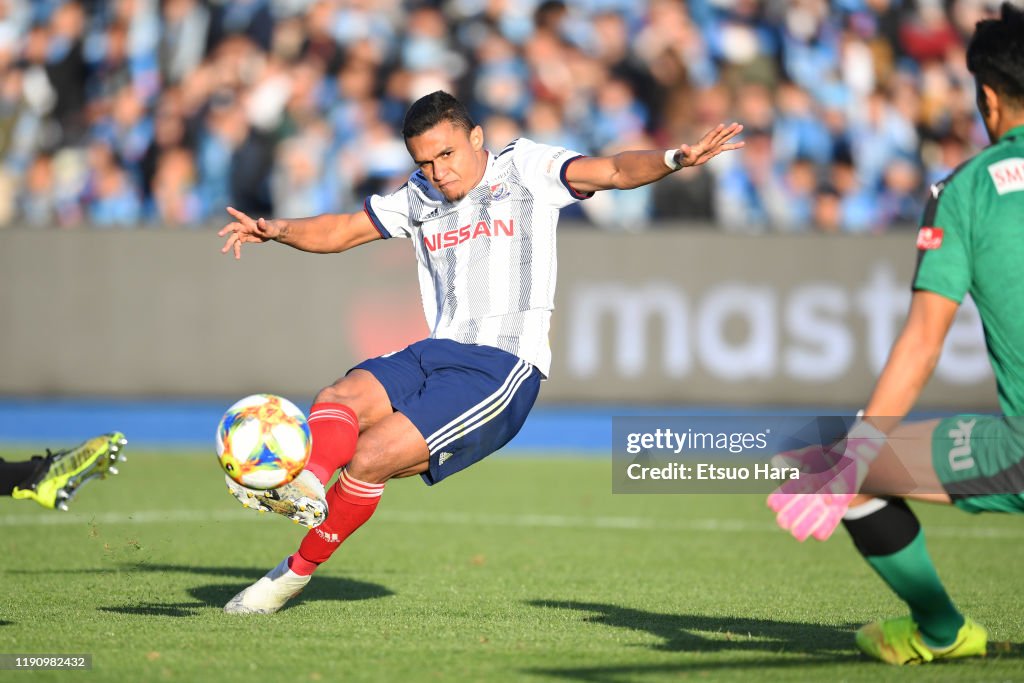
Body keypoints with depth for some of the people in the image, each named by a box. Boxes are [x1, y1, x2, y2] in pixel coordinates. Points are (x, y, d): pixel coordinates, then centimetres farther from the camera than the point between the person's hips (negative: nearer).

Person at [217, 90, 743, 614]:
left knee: (370, 457, -17)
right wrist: (276, 231, 5)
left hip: (507, 365, -6)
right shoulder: (418, 201, 19)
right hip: (438, 352, 6)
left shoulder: (526, 168, 2)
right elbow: (340, 231, 24)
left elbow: (612, 172, -9)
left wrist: (672, 160, -29)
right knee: (338, 399, -23)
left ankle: (296, 572, -6)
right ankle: (304, 484, -52)